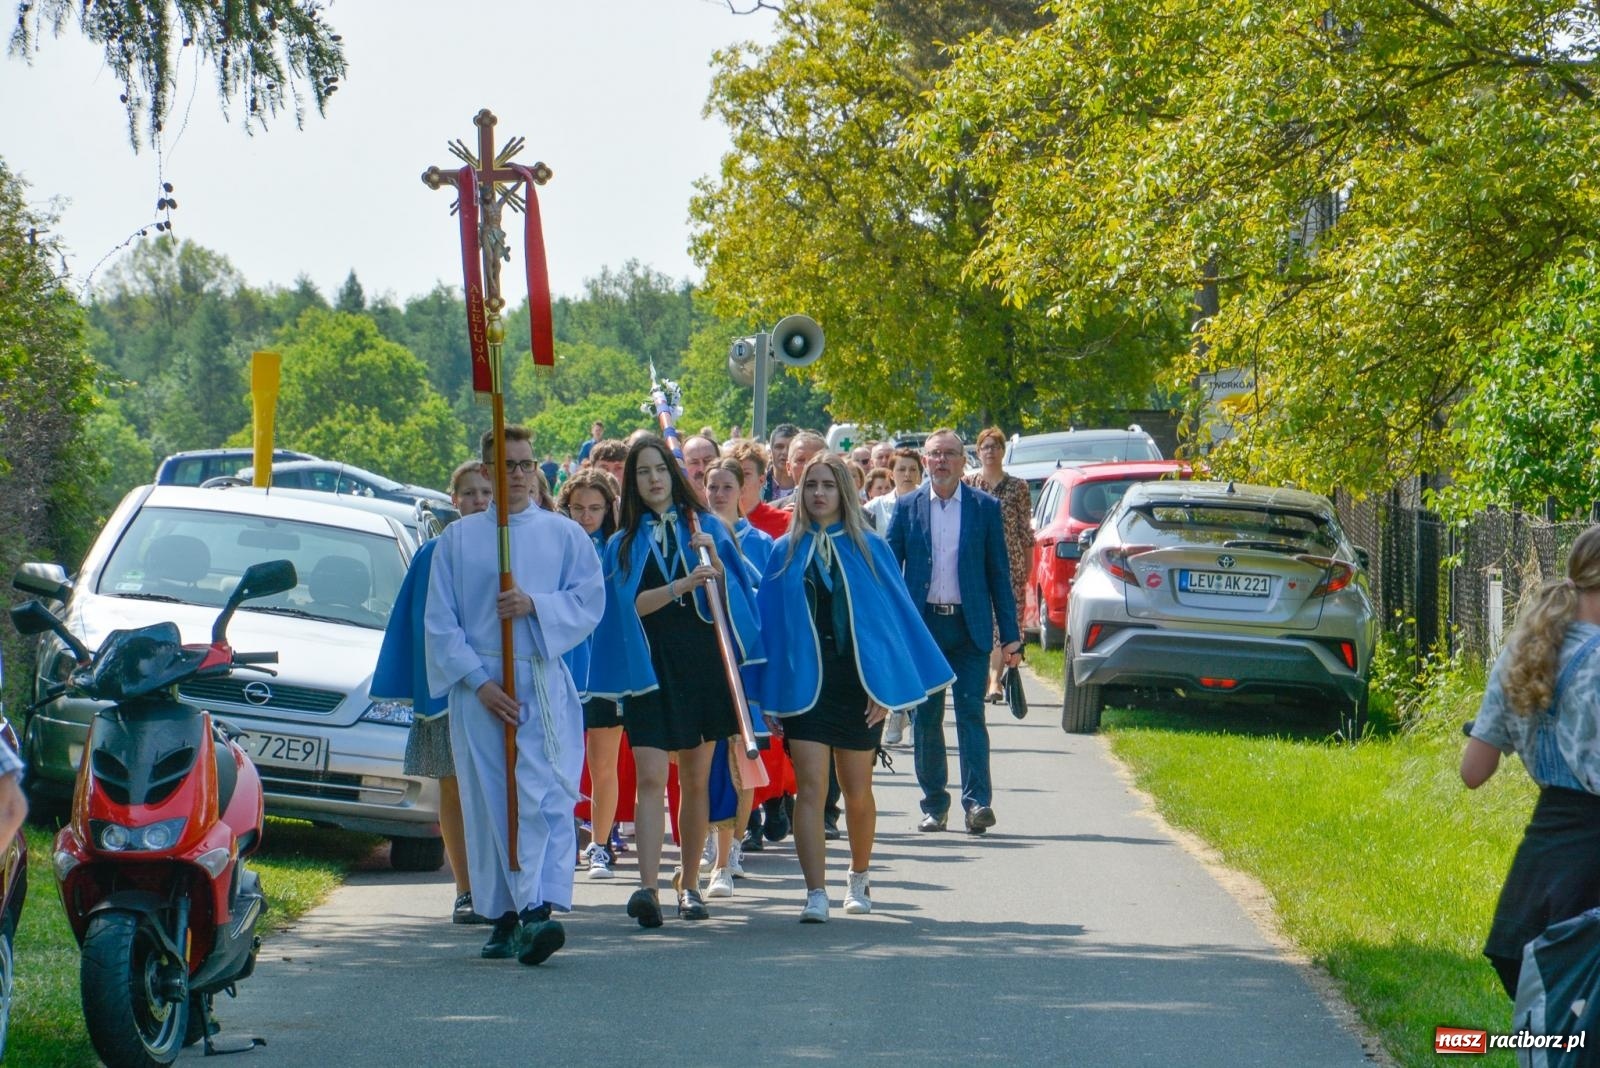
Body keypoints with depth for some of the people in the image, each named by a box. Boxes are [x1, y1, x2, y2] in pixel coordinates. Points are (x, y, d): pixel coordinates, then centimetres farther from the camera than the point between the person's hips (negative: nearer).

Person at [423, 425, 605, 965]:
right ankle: (504, 916, 5)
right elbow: (440, 621, 4)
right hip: (477, 685, 1)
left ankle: (539, 910, -22)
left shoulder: (565, 534, 11)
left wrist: (535, 604, -13)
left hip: (543, 683, -1)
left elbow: (589, 600, 4)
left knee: (544, 798, -13)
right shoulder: (458, 538, 9)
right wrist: (479, 681, -7)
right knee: (488, 802, 0)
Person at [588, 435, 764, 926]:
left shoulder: (705, 527, 9)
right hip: (649, 669, -1)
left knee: (695, 781, 6)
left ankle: (689, 883, 16)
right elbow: (633, 603, -6)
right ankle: (647, 886, -23)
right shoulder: (624, 544, 9)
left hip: (701, 664, 1)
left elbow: (735, 591, 0)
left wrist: (716, 564, -19)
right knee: (650, 777, -13)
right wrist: (683, 585, -22)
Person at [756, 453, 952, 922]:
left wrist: (886, 686, -5)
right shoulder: (785, 553, 6)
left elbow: (893, 614, 3)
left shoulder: (869, 549, 3)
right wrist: (768, 694, 0)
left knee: (857, 793, 9)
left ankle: (859, 876, 32)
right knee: (810, 787, -11)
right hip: (804, 684, 0)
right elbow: (770, 619, 7)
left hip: (856, 685, 0)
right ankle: (816, 892, -15)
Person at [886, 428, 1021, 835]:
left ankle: (977, 801, -13)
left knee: (970, 711, -10)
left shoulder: (985, 507, 4)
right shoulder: (907, 507, 6)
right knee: (925, 717, 4)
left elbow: (999, 572, 4)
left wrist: (1010, 634, 0)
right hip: (922, 624, 1)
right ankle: (934, 805, 12)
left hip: (970, 627, -1)